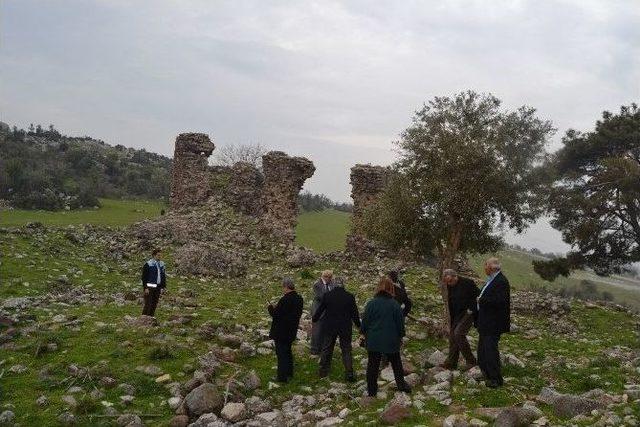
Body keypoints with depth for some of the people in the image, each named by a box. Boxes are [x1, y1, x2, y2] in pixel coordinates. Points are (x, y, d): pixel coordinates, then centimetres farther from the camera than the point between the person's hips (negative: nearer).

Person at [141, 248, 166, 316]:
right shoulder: (148, 264, -7)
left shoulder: (161, 264, 11)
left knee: (154, 304, 8)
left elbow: (163, 276, 16)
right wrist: (145, 288, -13)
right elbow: (144, 277, -7)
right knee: (148, 304, -8)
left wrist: (163, 287, 9)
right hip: (150, 288, -6)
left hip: (158, 287, 6)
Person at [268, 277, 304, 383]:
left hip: (281, 332, -8)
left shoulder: (285, 299, -25)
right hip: (291, 331, 8)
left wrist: (270, 308, -1)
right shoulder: (299, 298, 2)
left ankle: (282, 376, 7)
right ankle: (289, 373, 32)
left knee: (281, 354, 2)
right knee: (287, 351, 22)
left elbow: (276, 314, -22)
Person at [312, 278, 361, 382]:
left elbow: (320, 310, 4)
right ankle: (349, 374, 2)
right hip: (345, 329, -1)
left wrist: (314, 319, 21)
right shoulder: (349, 296, -6)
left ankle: (323, 371, 21)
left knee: (326, 349, 14)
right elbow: (354, 312, 0)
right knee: (346, 350, 6)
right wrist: (358, 325, 13)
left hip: (330, 328, 1)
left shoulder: (327, 295, -4)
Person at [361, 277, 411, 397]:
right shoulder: (395, 304, -9)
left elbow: (365, 321, -3)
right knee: (396, 363, 19)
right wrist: (401, 335, 12)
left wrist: (364, 333, 12)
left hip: (373, 340, 0)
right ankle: (401, 384, 27)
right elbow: (400, 322, -2)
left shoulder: (371, 303, -9)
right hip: (391, 341, 0)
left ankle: (371, 390, 14)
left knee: (373, 364, 9)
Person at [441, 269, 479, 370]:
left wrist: (471, 309, -15)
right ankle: (451, 363, 12)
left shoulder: (467, 283, -14)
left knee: (458, 333, -19)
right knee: (452, 335, 4)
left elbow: (478, 296, -12)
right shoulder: (450, 287, 7)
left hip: (468, 312, -7)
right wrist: (451, 322, 15)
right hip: (457, 314, 8)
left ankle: (471, 361, -9)